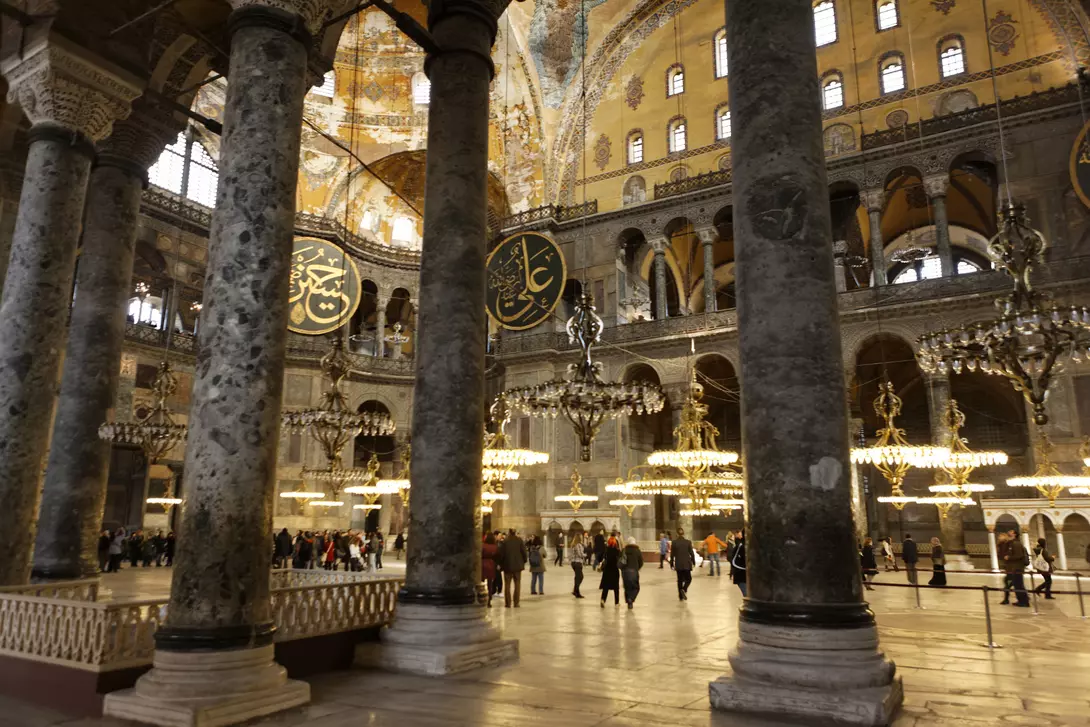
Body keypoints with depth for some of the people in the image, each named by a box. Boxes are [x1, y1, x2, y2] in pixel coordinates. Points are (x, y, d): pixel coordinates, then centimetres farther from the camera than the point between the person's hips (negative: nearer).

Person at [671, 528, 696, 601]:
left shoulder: (674, 542, -5)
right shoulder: (688, 542, -5)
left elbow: (672, 554, -2)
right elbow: (692, 553, -2)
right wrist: (693, 562, 11)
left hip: (678, 564, 1)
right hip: (687, 564, -1)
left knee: (680, 580, 12)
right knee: (688, 579, 13)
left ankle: (681, 596, 10)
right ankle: (684, 589, -14)